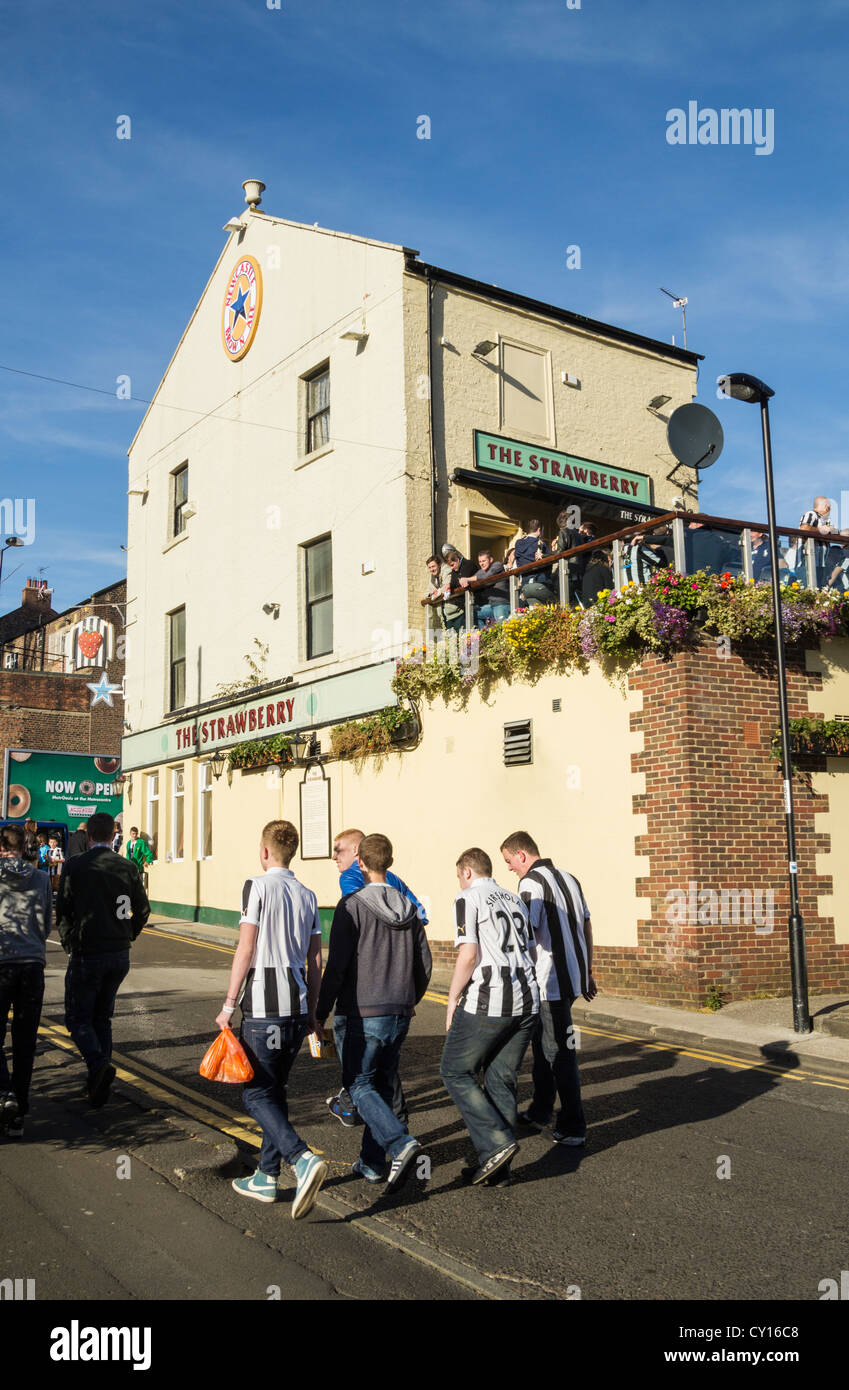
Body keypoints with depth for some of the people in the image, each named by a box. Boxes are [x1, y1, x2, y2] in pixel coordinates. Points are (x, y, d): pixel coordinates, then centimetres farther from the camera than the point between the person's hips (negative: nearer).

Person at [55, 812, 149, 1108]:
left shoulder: (75, 866, -8)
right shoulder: (128, 868, 1)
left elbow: (62, 911, -5)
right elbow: (142, 912, 5)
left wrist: (70, 945, 10)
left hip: (86, 954, -4)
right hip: (120, 955, 4)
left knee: (78, 1018, 7)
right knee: (102, 1017, 17)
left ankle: (99, 1065, -17)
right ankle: (99, 1085, 17)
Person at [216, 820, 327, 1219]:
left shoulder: (258, 887, -7)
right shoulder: (308, 896, 10)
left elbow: (245, 950, -12)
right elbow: (314, 960, 12)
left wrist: (229, 1005, -6)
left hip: (264, 1009, -6)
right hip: (297, 1007, 6)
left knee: (257, 1093, -1)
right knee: (274, 1090, 16)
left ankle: (303, 1159, -18)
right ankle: (267, 1177, 22)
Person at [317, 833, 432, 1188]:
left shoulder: (352, 906, -10)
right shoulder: (408, 909, 8)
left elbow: (337, 966, -13)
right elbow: (424, 963, 12)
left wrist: (321, 1013, -3)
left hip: (365, 1014, -6)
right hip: (400, 1014, 6)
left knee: (359, 1084, 3)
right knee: (382, 1085, 15)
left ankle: (400, 1143, -15)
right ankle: (372, 1163, 18)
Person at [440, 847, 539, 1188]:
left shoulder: (468, 899, -3)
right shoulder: (515, 900, 19)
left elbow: (468, 955, -13)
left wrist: (452, 999, -3)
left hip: (487, 1003, -7)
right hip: (526, 1003, 7)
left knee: (455, 1071, 8)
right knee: (501, 1080, 13)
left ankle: (497, 1142, -2)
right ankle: (497, 1168, 15)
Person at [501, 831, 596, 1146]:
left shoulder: (531, 883, -14)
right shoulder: (568, 878, 12)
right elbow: (587, 928, 16)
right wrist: (588, 973, 22)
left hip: (550, 983, -9)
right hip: (574, 977, 9)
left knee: (559, 1053, 0)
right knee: (543, 1041, 20)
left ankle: (572, 1128, 7)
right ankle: (540, 1111, 30)